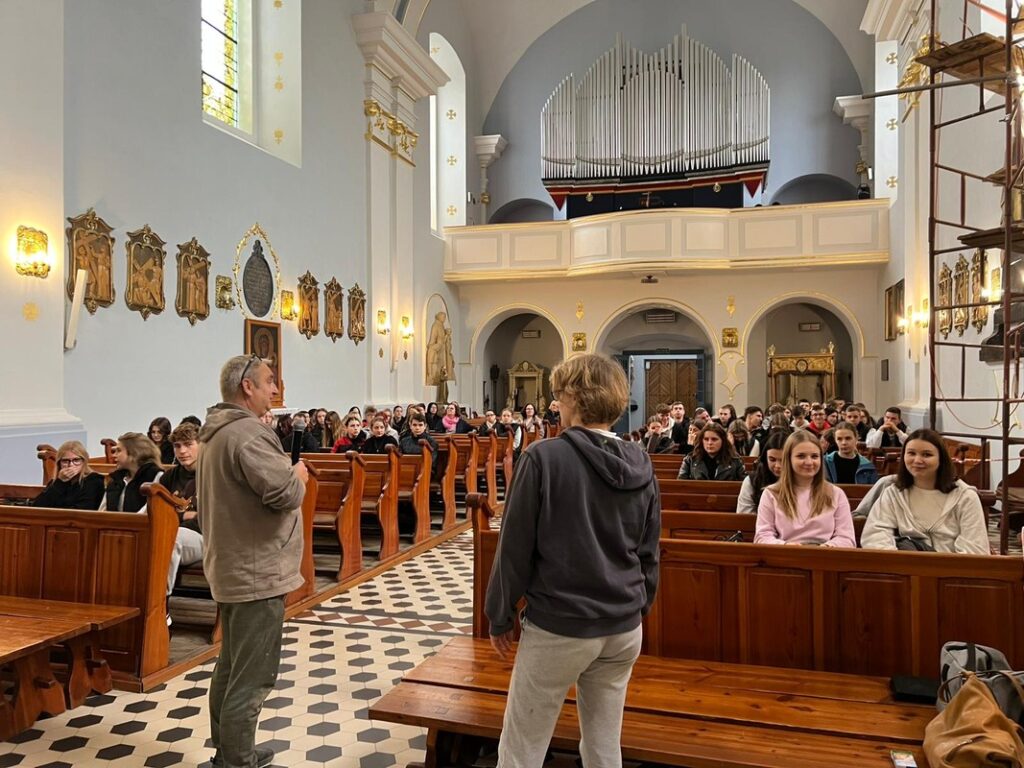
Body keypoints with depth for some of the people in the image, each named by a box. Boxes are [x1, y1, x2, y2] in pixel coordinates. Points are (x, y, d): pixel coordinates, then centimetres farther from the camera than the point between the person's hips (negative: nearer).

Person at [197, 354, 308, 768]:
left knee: (231, 666, 21)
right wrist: (299, 476, -9)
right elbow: (285, 493, -30)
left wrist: (287, 476, 9)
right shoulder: (247, 432, -21)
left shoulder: (215, 432, 12)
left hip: (232, 567, 11)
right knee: (252, 677, 0)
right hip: (257, 572, -11)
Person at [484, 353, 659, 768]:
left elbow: (515, 547, -12)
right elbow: (649, 552, 9)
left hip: (558, 626, -5)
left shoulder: (544, 457, -15)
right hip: (624, 628, 6)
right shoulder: (640, 465, 1)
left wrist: (500, 616, 0)